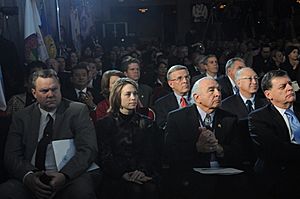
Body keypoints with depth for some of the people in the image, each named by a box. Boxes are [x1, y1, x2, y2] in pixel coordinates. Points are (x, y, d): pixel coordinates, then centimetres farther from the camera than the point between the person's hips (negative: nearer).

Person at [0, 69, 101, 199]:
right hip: (32, 180, 2)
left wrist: (64, 175, -21)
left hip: (69, 178, -2)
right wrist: (28, 176, -16)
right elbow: (11, 155, 6)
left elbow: (88, 149, -4)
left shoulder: (78, 111, 6)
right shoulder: (22, 117, 13)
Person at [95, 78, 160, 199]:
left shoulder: (147, 123, 18)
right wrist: (123, 174, -17)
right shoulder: (104, 124, 10)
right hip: (116, 176, -2)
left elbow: (151, 153, 9)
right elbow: (105, 156, 1)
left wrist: (143, 171, -13)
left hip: (144, 174, 2)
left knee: (150, 188, -29)